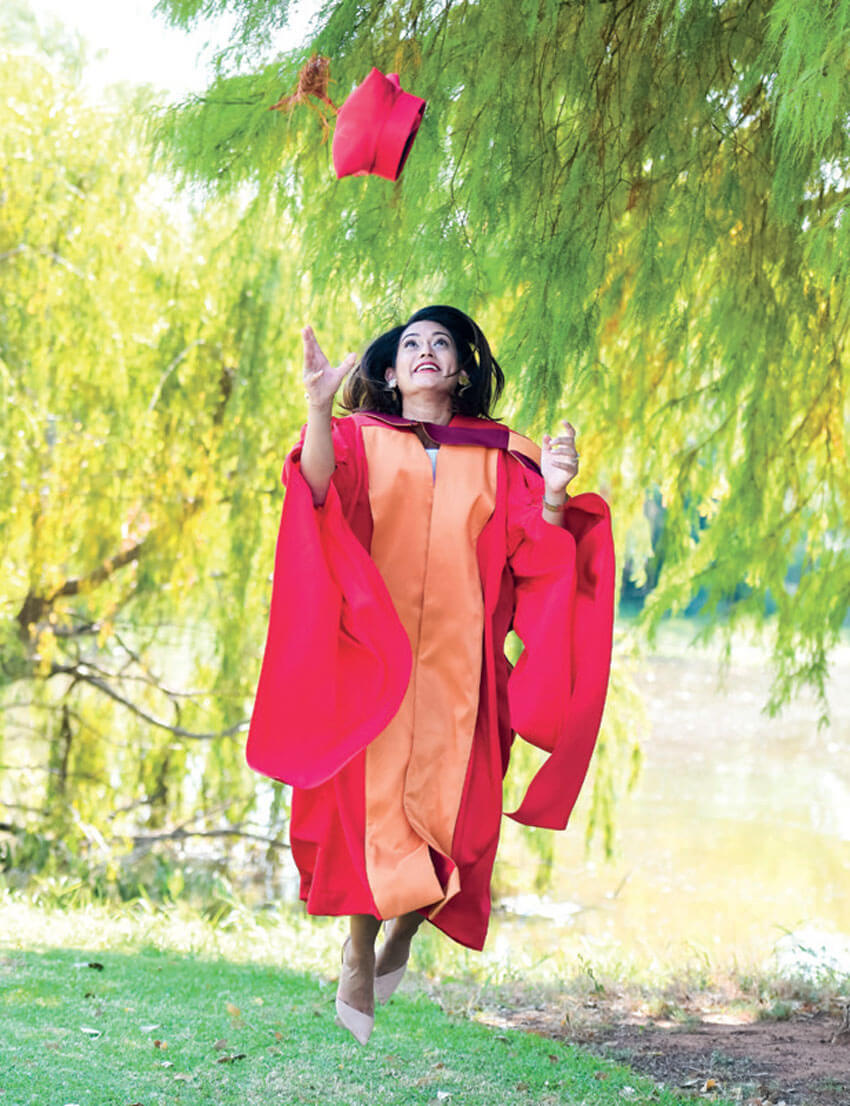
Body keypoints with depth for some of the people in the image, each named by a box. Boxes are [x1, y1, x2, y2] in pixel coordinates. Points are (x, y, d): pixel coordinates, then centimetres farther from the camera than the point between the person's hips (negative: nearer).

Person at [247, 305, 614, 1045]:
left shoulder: (498, 458, 13)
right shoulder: (361, 438, 8)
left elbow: (534, 555, 3)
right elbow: (321, 493, -14)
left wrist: (554, 496, -17)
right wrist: (318, 408, -31)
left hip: (454, 661, 2)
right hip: (373, 653, -2)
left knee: (444, 808, 0)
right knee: (372, 800, -8)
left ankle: (405, 932, 25)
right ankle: (359, 961, 4)